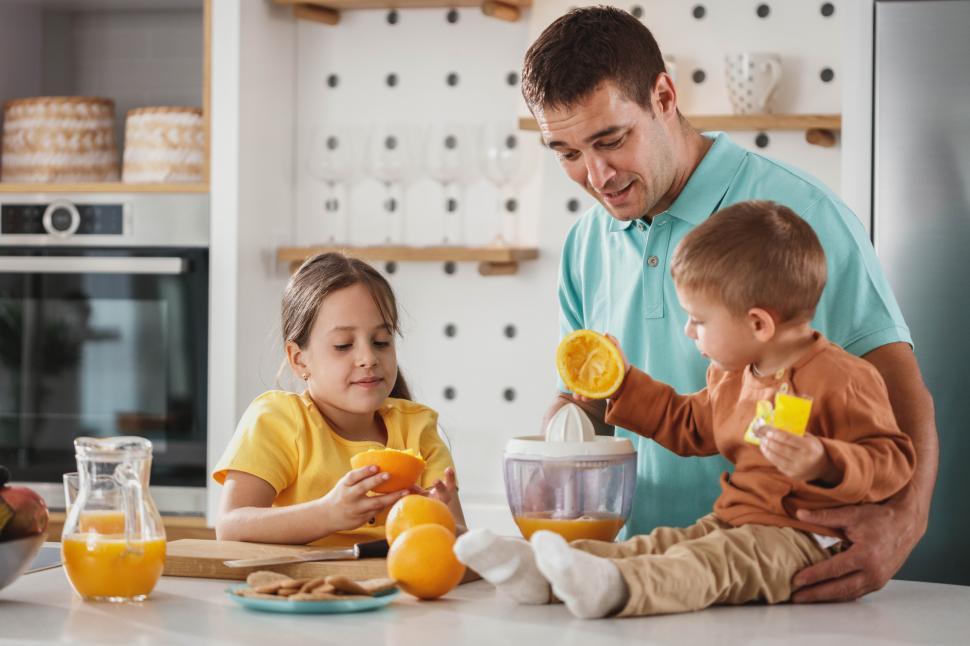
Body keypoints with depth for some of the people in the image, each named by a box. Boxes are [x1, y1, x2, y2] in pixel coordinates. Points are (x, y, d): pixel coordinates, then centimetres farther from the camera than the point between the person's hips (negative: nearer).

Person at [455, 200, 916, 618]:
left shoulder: (843, 380, -13)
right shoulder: (731, 377, 17)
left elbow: (893, 462, -16)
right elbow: (688, 427, 35)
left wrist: (823, 464, -34)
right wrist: (622, 383, 31)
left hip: (801, 538, -10)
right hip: (732, 523, 10)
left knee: (715, 561, -33)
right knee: (659, 544, -7)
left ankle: (613, 589, -58)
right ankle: (539, 573, -23)